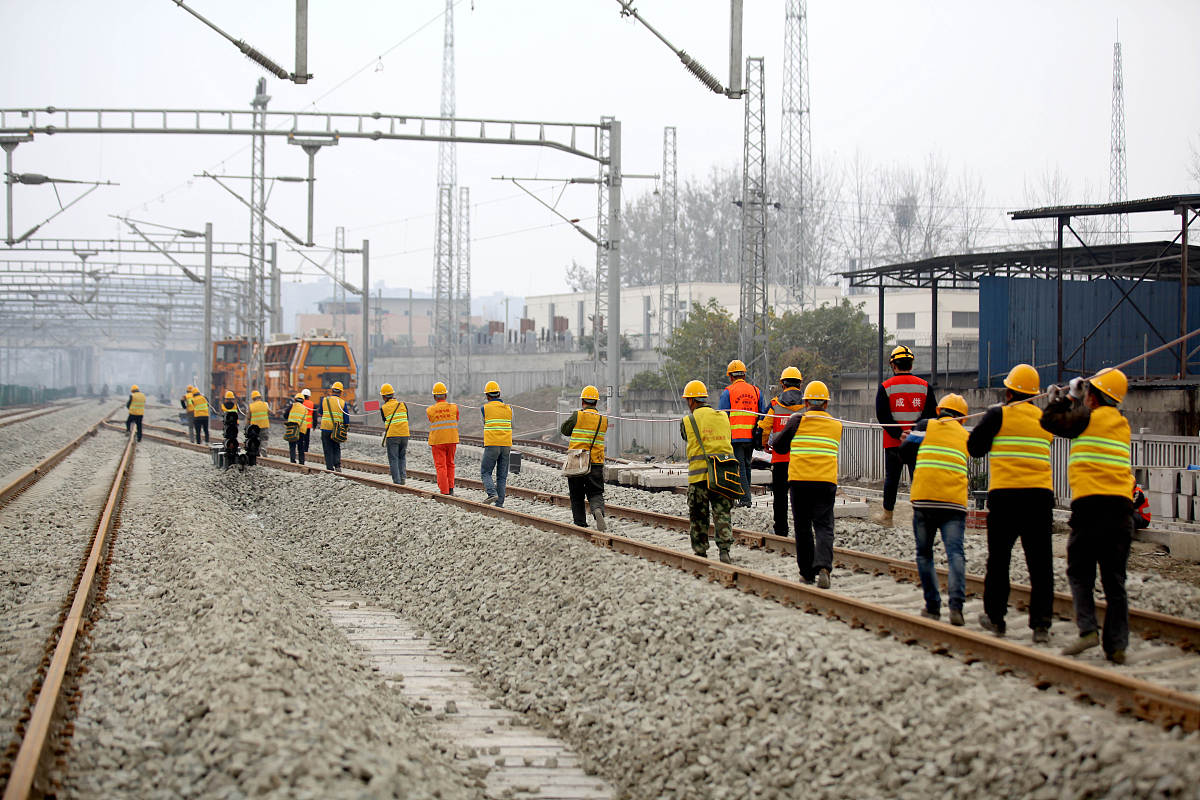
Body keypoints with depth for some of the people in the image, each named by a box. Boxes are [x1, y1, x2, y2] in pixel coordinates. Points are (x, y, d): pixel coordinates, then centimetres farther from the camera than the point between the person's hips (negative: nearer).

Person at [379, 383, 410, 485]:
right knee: (402, 457, 15)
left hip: (392, 435, -3)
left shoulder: (383, 408, -2)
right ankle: (403, 477, 7)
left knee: (393, 458, 4)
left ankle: (396, 479, 0)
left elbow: (385, 423, 8)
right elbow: (407, 419, 13)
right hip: (405, 434, 3)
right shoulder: (403, 405, 5)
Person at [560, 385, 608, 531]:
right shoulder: (603, 420, 3)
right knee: (595, 493, 4)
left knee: (577, 496, 11)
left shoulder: (577, 416, -9)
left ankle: (580, 524, 11)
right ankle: (598, 510, -26)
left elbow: (564, 430, 4)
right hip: (596, 463, 2)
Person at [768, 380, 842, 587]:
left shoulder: (798, 420, 1)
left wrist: (773, 439, 31)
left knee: (803, 527, 11)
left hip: (800, 481, -1)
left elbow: (778, 445, 9)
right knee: (824, 527, -1)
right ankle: (823, 566, -23)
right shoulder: (836, 425, 10)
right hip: (826, 482, 1)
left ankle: (807, 572, 15)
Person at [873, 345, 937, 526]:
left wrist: (898, 434, -12)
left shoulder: (885, 387, -2)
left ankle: (887, 515, 20)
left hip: (893, 443, -1)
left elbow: (882, 416, -9)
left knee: (891, 478, 11)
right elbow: (932, 414, 0)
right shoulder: (925, 386, 4)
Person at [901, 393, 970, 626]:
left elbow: (905, 453, 6)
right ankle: (956, 604, -24)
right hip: (955, 502, 1)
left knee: (924, 554, 12)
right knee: (955, 552, -6)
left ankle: (932, 605, 9)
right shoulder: (965, 436, 16)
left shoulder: (926, 426, 7)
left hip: (924, 498, -1)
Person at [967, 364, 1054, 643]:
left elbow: (975, 448, 5)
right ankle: (1041, 624, -2)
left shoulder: (999, 415, -1)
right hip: (1041, 494, 3)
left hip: (1005, 495, -3)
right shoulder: (1044, 419, 12)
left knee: (999, 559, 11)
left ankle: (995, 617, 20)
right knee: (1040, 564, 3)